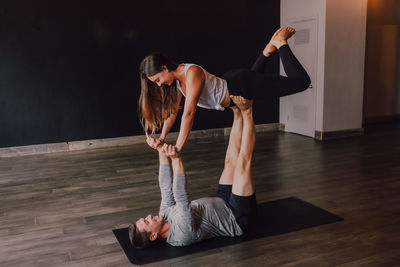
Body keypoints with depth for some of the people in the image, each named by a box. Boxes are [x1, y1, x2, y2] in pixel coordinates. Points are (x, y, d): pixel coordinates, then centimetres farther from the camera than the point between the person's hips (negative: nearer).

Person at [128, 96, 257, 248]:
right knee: (242, 163, -18)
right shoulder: (182, 235, -31)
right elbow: (181, 197, -44)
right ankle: (247, 112, -8)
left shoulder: (165, 214, -5)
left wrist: (162, 152, -6)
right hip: (239, 218, -7)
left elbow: (166, 188, -1)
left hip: (223, 203, 8)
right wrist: (176, 160, -49)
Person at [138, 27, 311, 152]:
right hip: (228, 83, 9)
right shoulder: (175, 79, -7)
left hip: (241, 86, -8)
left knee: (301, 81, -7)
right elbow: (172, 110, 2)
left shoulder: (192, 73, -33)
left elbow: (189, 113, -37)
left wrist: (177, 148, -34)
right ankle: (269, 49, 36)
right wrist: (162, 138, -4)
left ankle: (280, 43, 13)